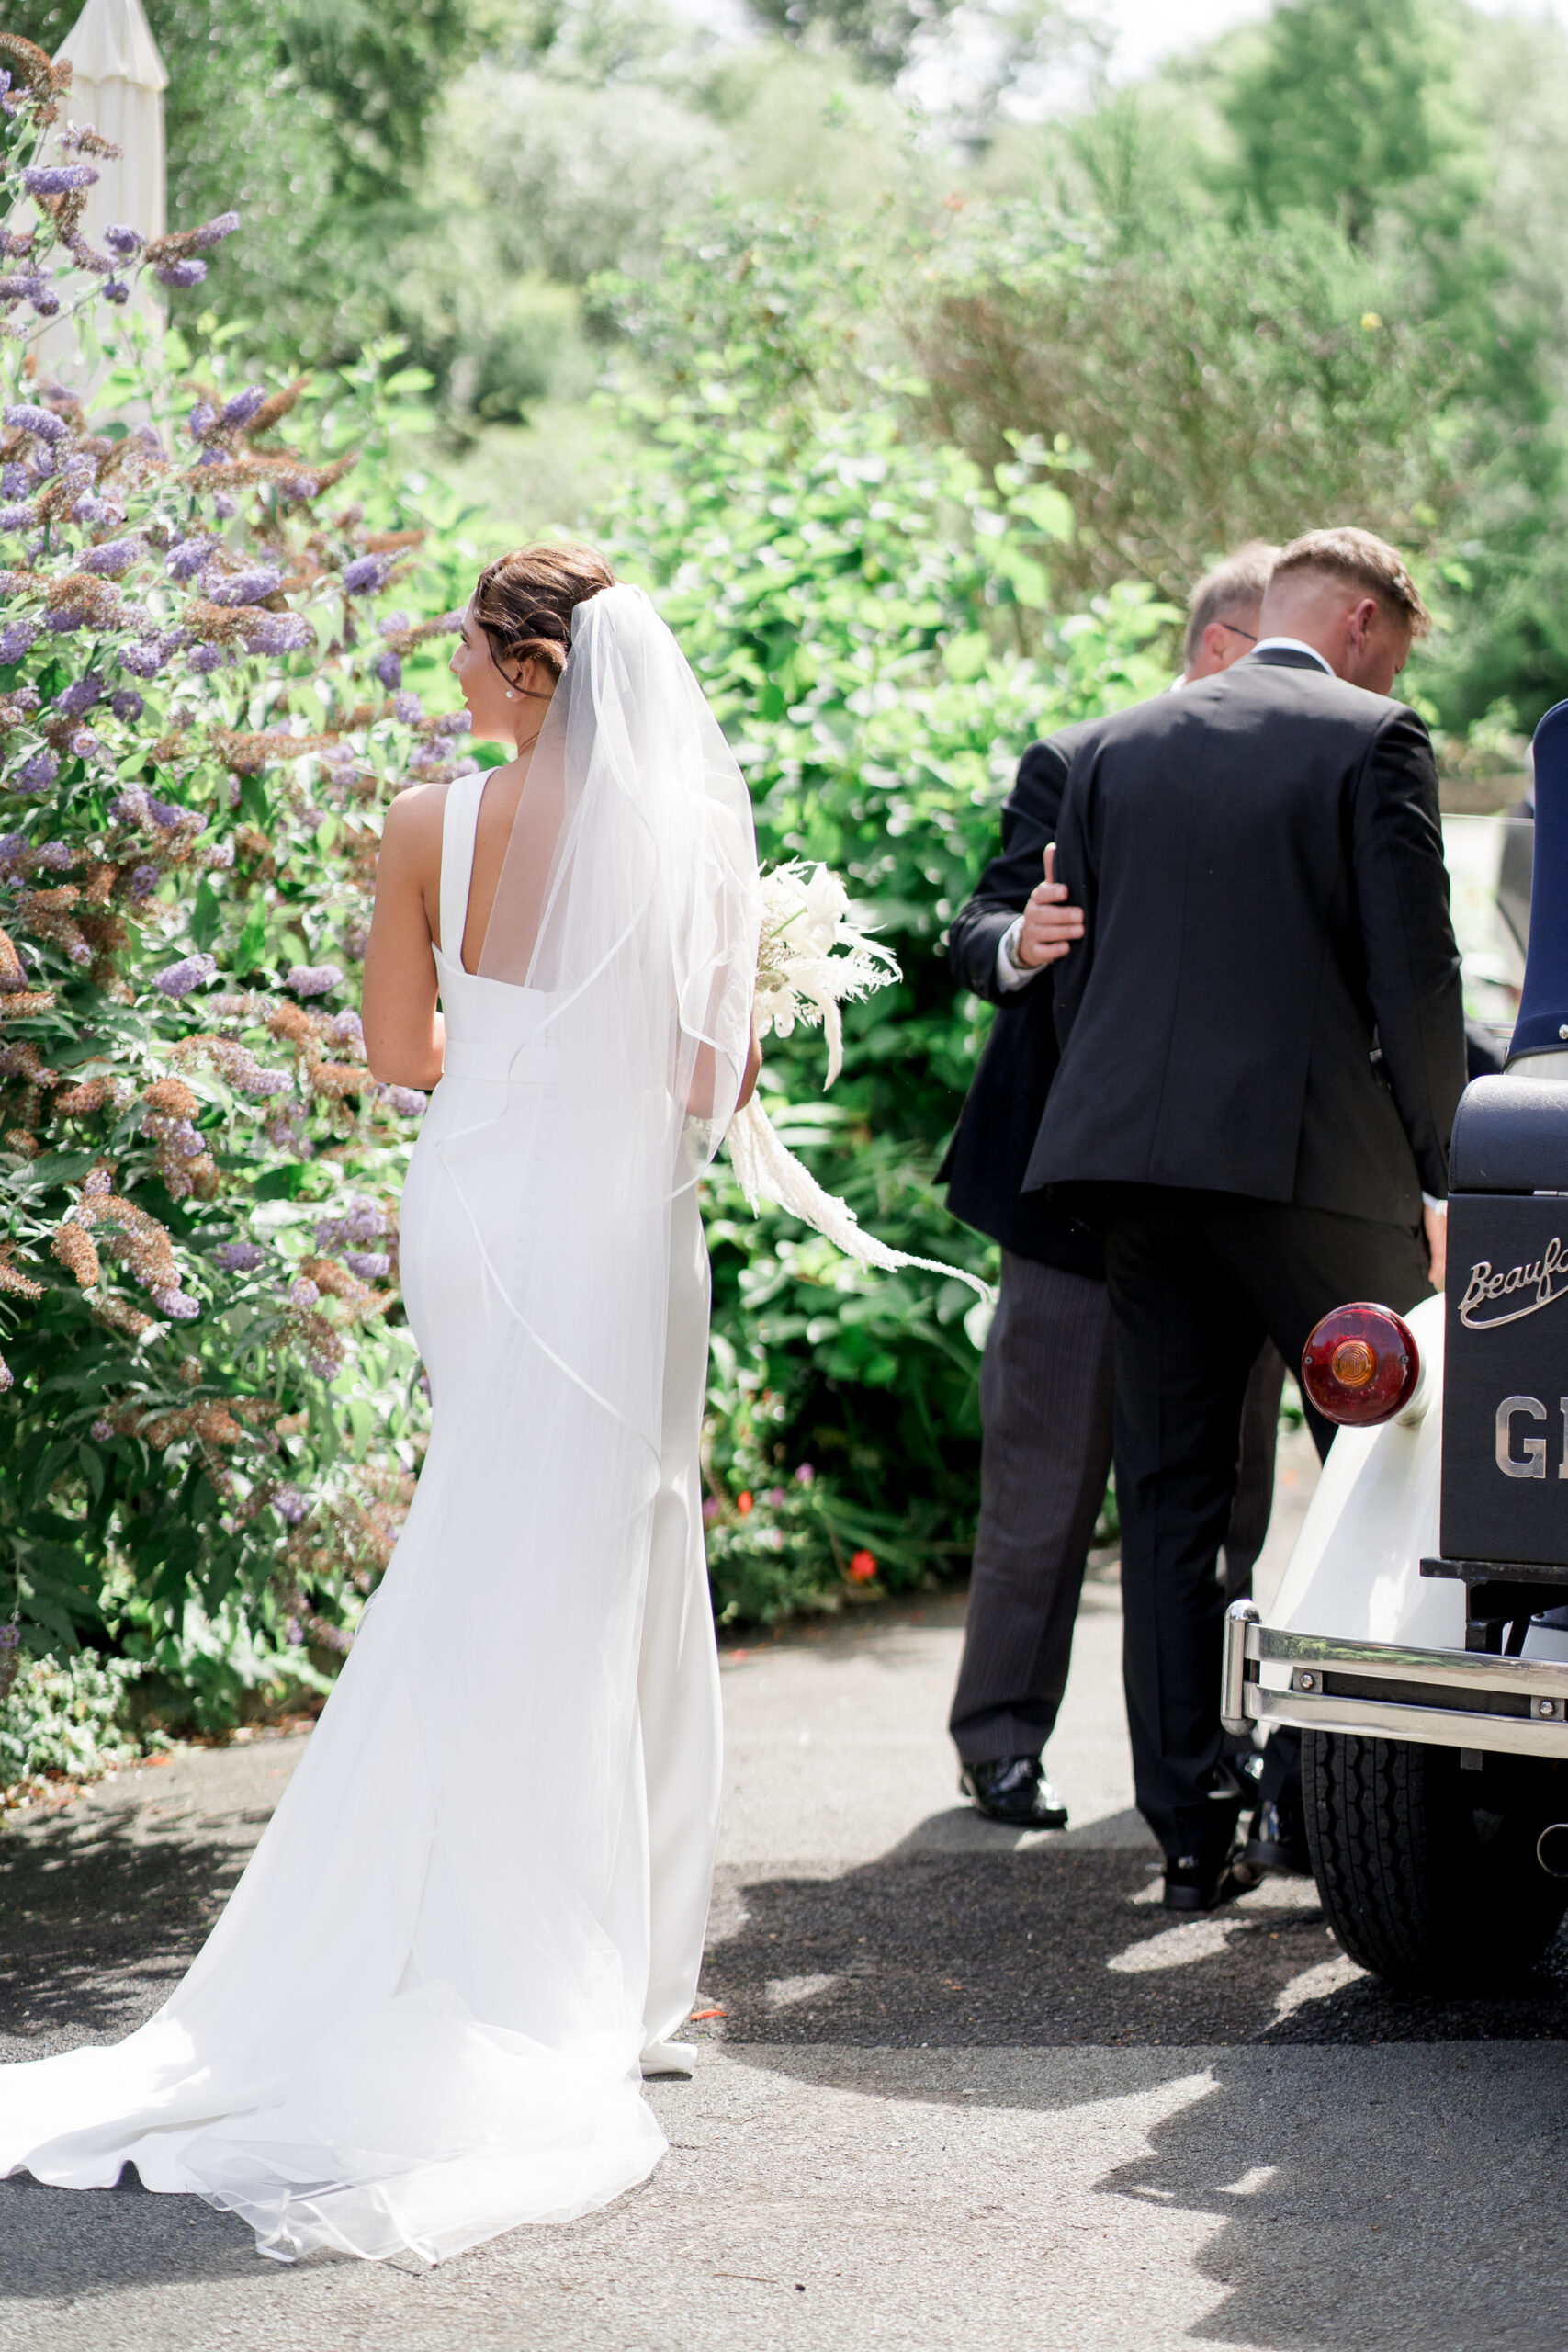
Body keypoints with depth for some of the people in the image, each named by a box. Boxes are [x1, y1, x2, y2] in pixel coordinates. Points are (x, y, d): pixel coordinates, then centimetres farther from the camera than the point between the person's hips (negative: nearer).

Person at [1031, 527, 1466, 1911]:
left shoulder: (1121, 746, 13)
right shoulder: (1376, 742, -2)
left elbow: (1077, 971, 13)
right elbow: (1414, 976, -7)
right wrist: (1436, 1173, 1)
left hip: (1135, 1149, 5)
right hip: (1319, 1159, -5)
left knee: (1169, 1497, 7)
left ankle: (1190, 1829, 9)